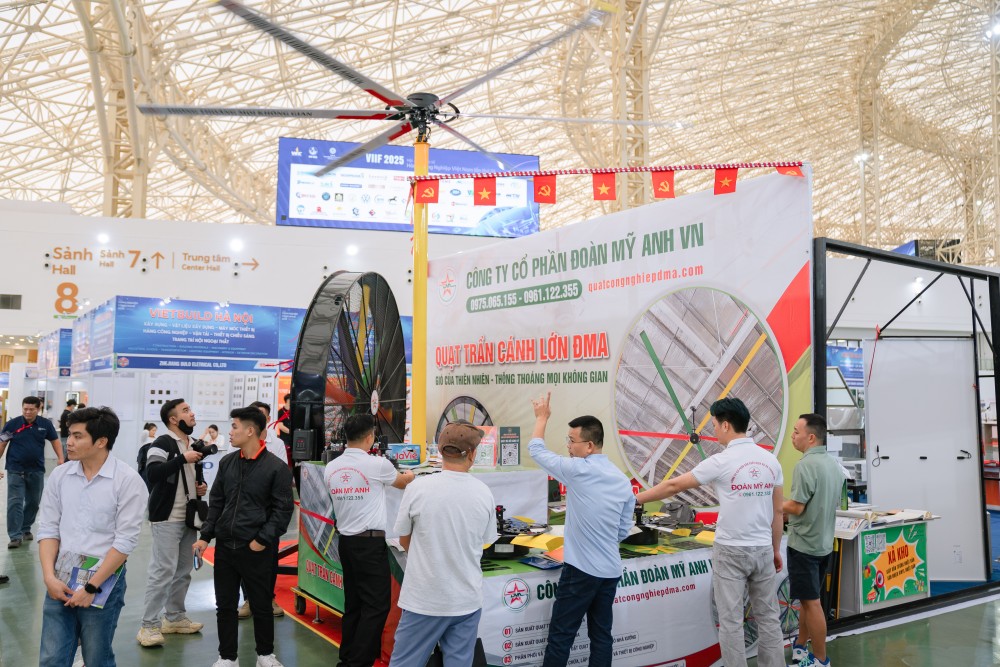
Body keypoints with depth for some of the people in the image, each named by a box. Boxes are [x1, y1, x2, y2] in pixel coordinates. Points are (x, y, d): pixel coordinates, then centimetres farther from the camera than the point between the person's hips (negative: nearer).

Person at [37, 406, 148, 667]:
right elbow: (48, 529, 5)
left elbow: (125, 541, -13)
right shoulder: (59, 475, 3)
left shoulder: (128, 480, -12)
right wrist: (49, 577, -7)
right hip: (61, 581, 4)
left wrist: (91, 587, -14)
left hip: (103, 583, -3)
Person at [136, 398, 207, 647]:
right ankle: (149, 625, 1)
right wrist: (182, 458, -28)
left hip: (189, 518, 8)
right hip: (167, 519, -8)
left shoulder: (193, 445, 14)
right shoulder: (162, 443, -11)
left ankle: (175, 618, 27)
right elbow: (152, 474, -27)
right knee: (163, 571, -9)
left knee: (183, 571, 14)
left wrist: (202, 486, 7)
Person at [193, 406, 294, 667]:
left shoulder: (277, 467, -10)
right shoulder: (227, 462, 7)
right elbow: (216, 502, 12)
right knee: (225, 605, 11)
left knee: (260, 605, 9)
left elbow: (283, 509, -9)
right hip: (224, 546, 5)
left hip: (256, 550, -4)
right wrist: (205, 536, 5)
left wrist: (263, 540, -15)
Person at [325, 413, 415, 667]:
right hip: (371, 542, -7)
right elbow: (402, 483, 10)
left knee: (353, 604, 15)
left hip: (345, 540, 7)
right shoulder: (377, 464, -11)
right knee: (376, 606, -1)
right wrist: (409, 475, 34)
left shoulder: (331, 468, 4)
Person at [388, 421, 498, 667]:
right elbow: (485, 542, 8)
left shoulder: (417, 489, -13)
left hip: (424, 598, -2)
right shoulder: (484, 493, -6)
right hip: (467, 600, 2)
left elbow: (404, 540, 2)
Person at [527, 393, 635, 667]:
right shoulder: (623, 480, 6)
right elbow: (624, 531, 13)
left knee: (561, 636, 1)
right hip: (611, 570, 7)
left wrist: (542, 417, 15)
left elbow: (536, 450, 0)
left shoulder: (578, 469, -14)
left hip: (581, 570, -7)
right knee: (601, 635, 12)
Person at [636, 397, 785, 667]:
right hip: (763, 550, 6)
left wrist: (634, 499, 5)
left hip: (731, 551, -5)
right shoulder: (770, 460, 3)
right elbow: (778, 511, 9)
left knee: (731, 621, 3)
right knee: (768, 617, 14)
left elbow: (673, 485, -6)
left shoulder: (721, 462, -13)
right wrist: (776, 549, 20)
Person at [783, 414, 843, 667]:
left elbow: (796, 508, -22)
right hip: (824, 542, 9)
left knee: (811, 602, 1)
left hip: (804, 544, -9)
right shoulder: (834, 465, 6)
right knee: (807, 599, 19)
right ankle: (800, 647, 30)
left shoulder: (806, 465, -22)